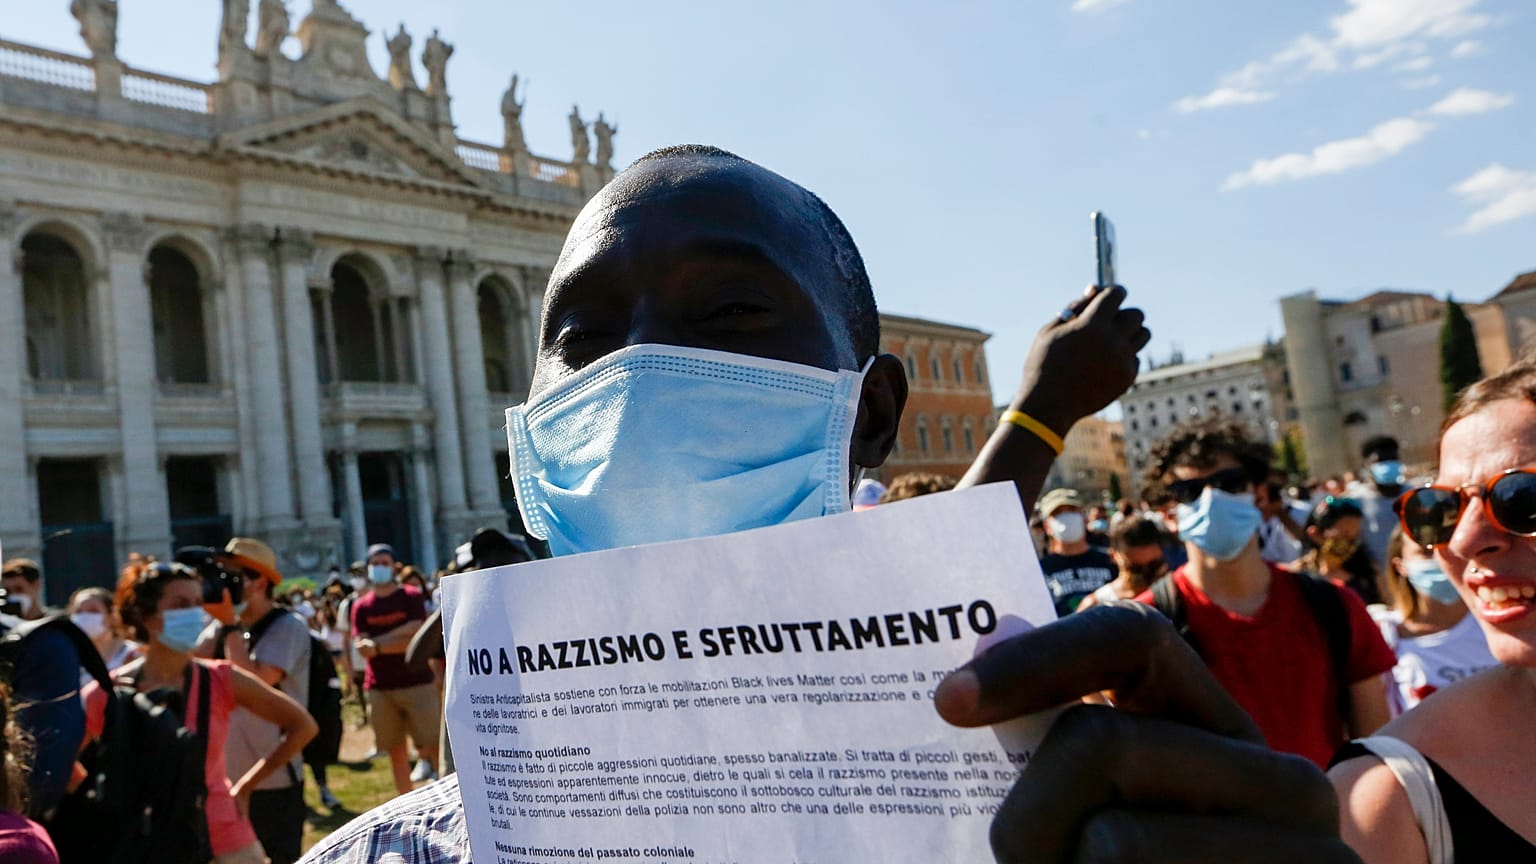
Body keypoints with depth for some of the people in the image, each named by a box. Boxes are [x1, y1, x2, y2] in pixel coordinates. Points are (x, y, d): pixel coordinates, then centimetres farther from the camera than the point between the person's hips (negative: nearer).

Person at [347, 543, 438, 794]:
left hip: (417, 683, -3)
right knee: (395, 750, 10)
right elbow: (361, 647, -4)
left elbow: (417, 638, -12)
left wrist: (378, 645, -12)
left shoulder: (412, 597, 0)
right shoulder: (361, 606, 7)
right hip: (380, 688, 3)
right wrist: (400, 635, -13)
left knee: (434, 745, -3)